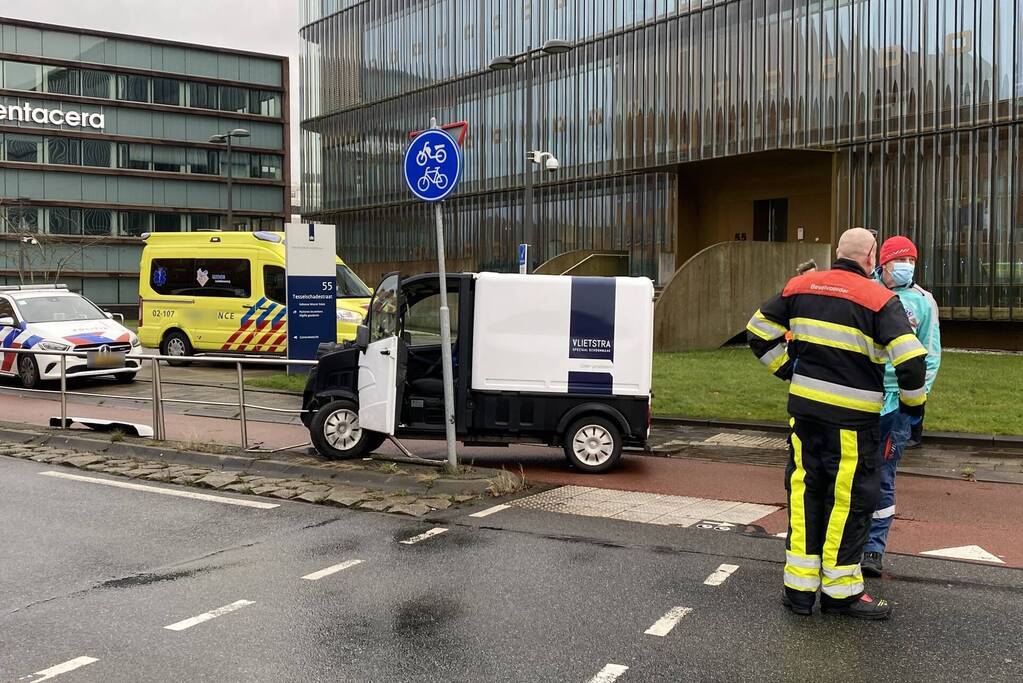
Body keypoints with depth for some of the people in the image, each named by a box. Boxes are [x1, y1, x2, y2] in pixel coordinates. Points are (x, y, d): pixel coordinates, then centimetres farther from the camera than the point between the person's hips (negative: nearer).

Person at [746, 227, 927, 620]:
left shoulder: (801, 286, 7)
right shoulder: (879, 299, -9)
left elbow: (759, 333, 12)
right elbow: (911, 359, -16)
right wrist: (913, 402, 1)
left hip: (804, 407, 5)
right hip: (852, 416, -5)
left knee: (805, 492, 13)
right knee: (849, 499, 6)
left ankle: (799, 588, 17)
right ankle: (840, 591, 15)